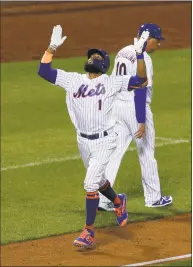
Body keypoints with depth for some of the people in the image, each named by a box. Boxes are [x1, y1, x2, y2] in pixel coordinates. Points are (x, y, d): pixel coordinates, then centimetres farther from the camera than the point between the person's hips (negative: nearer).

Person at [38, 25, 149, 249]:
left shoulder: (111, 82, -4)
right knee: (97, 181, 21)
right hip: (83, 141, 5)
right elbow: (43, 71, 1)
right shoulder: (73, 80, 4)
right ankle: (118, 202, 52)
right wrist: (52, 47, -5)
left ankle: (88, 232, -6)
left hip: (104, 141, -5)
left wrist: (139, 54, -19)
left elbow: (141, 81, -12)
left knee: (91, 183, -14)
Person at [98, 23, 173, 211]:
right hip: (137, 109, -7)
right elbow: (140, 91, -22)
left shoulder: (122, 53, 9)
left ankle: (102, 199, -1)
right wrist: (142, 122, -23)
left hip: (117, 106, 8)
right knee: (146, 154, 8)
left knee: (114, 152, 6)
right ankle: (153, 198, 19)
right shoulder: (143, 59, -17)